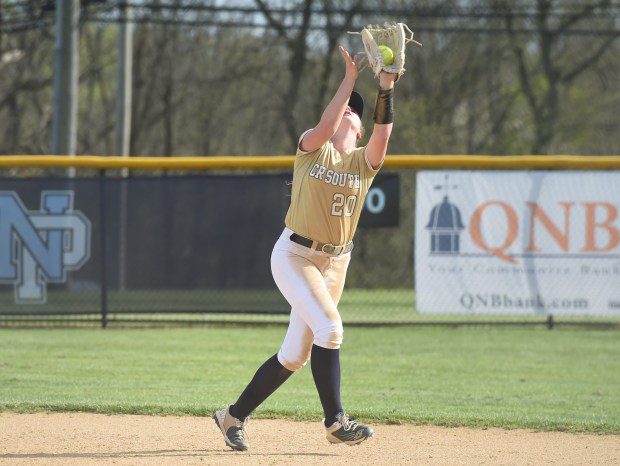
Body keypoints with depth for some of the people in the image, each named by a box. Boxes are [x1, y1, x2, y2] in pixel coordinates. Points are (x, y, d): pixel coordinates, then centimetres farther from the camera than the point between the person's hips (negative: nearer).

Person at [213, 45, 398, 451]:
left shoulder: (365, 162, 4)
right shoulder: (312, 148, -2)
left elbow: (384, 132, -16)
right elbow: (324, 126, -24)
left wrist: (387, 88, -29)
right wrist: (350, 78, -26)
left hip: (335, 263, 5)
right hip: (295, 256, -5)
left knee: (295, 355, 7)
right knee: (328, 326, -23)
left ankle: (235, 417, 22)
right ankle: (335, 421, -16)